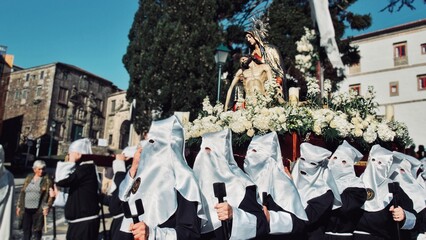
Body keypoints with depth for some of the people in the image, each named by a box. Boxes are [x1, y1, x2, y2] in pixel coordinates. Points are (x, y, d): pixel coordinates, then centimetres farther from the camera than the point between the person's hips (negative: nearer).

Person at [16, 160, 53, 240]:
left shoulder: (47, 179, -2)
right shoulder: (29, 178, 11)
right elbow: (22, 192, 15)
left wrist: (47, 206, -16)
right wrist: (19, 206, 13)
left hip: (38, 210, -4)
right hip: (26, 209, 4)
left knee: (36, 230, 0)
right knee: (26, 229, 9)